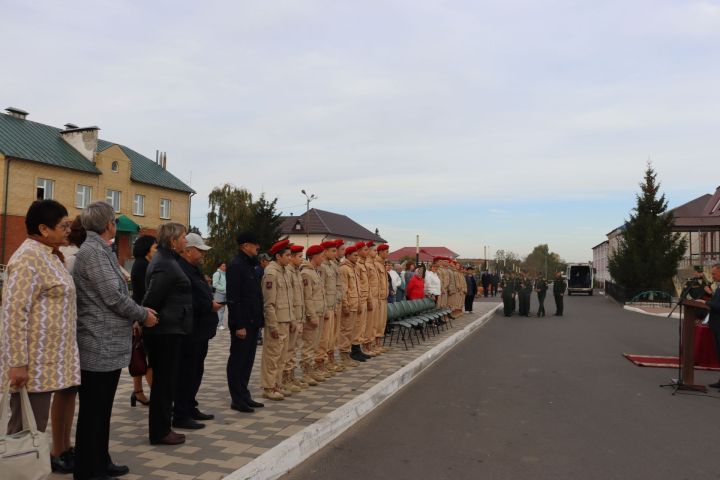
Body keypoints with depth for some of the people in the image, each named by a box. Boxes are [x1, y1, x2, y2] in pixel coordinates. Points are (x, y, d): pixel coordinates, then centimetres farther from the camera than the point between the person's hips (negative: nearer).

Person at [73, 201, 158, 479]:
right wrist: (143, 316, -7)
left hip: (110, 345, 10)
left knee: (102, 410, 17)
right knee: (93, 412, 1)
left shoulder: (101, 251, 15)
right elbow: (114, 297, -20)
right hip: (100, 347, -10)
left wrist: (137, 315, 5)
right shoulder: (93, 251, -16)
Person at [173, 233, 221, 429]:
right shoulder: (181, 270, -18)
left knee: (196, 371, 18)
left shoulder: (194, 269, 17)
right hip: (189, 332, -11)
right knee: (187, 373, -3)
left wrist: (212, 301, 8)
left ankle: (190, 408, 29)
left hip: (200, 331, 11)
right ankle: (181, 416, 6)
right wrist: (210, 305, -19)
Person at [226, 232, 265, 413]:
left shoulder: (250, 265, 15)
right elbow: (233, 298, -19)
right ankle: (237, 399, 10)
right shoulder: (236, 265, -14)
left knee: (247, 360, 14)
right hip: (242, 323, -9)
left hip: (252, 322, 9)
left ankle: (244, 395, 24)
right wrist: (239, 325, -21)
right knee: (237, 361, 2)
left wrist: (259, 320, 14)